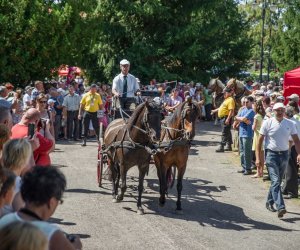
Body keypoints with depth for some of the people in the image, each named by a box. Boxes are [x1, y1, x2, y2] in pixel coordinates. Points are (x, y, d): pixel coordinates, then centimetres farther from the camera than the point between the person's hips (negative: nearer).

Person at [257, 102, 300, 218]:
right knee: (276, 181, -14)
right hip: (271, 154, -4)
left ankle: (269, 202, 32)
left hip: (284, 154, 4)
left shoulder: (290, 124, 3)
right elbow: (260, 140, -2)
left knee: (277, 181, 13)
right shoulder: (267, 123, -5)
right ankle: (280, 207, -21)